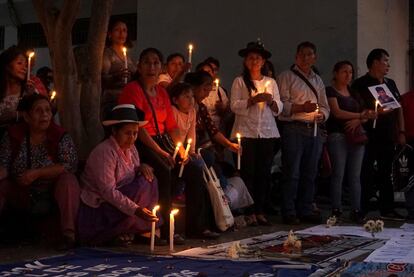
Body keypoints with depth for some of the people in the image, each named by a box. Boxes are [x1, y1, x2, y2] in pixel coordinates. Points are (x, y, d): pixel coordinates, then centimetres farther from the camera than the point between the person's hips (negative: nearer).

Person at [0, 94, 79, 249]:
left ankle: (68, 233, -33)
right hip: (20, 194, 3)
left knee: (68, 181, -30)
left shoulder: (61, 137, -8)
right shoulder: (13, 135, -2)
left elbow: (70, 166, -18)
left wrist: (37, 173, -23)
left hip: (52, 194, -2)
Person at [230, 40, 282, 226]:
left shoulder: (271, 82, 16)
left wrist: (271, 101, -8)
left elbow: (278, 109, 12)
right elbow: (234, 106, -7)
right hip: (246, 132, -3)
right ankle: (249, 213, 1)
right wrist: (253, 100, -17)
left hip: (267, 132, 3)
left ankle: (260, 211, 8)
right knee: (248, 173, -4)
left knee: (264, 173, 2)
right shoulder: (239, 82, 5)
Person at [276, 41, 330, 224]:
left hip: (314, 130, 6)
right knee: (292, 173, -6)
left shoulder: (318, 80, 23)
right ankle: (289, 213, 0)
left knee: (310, 173, 8)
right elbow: (281, 105, -9)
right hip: (293, 129, -6)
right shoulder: (286, 77, 2)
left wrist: (322, 115, 3)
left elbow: (325, 106, 25)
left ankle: (305, 211, 15)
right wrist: (301, 108, -19)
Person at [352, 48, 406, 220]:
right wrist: (375, 112, -21)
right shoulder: (361, 84, -4)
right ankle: (362, 211, 1)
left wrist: (401, 132, 11)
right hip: (369, 137, -6)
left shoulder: (390, 84, 17)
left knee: (386, 173, 10)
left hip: (388, 137, 7)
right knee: (366, 175, -4)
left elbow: (399, 109, 18)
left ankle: (387, 209, 16)